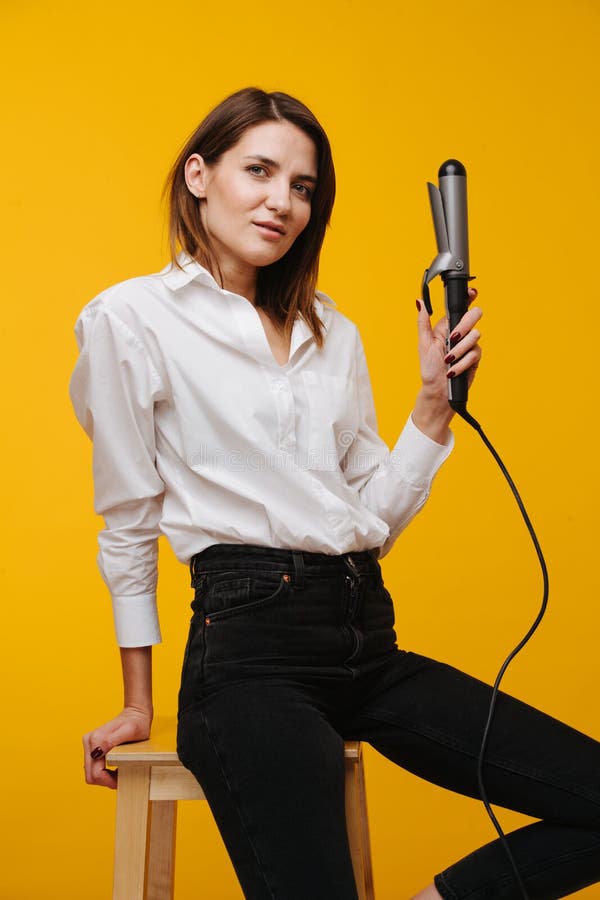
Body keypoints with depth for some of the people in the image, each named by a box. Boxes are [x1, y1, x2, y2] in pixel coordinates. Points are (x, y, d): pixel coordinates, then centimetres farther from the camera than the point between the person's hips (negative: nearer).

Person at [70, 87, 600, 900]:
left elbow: (376, 516, 13)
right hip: (253, 647, -6)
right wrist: (138, 702, 8)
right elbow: (129, 523, 4)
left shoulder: (332, 333, 17)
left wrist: (437, 401, 2)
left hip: (368, 641, 6)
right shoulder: (132, 318, 0)